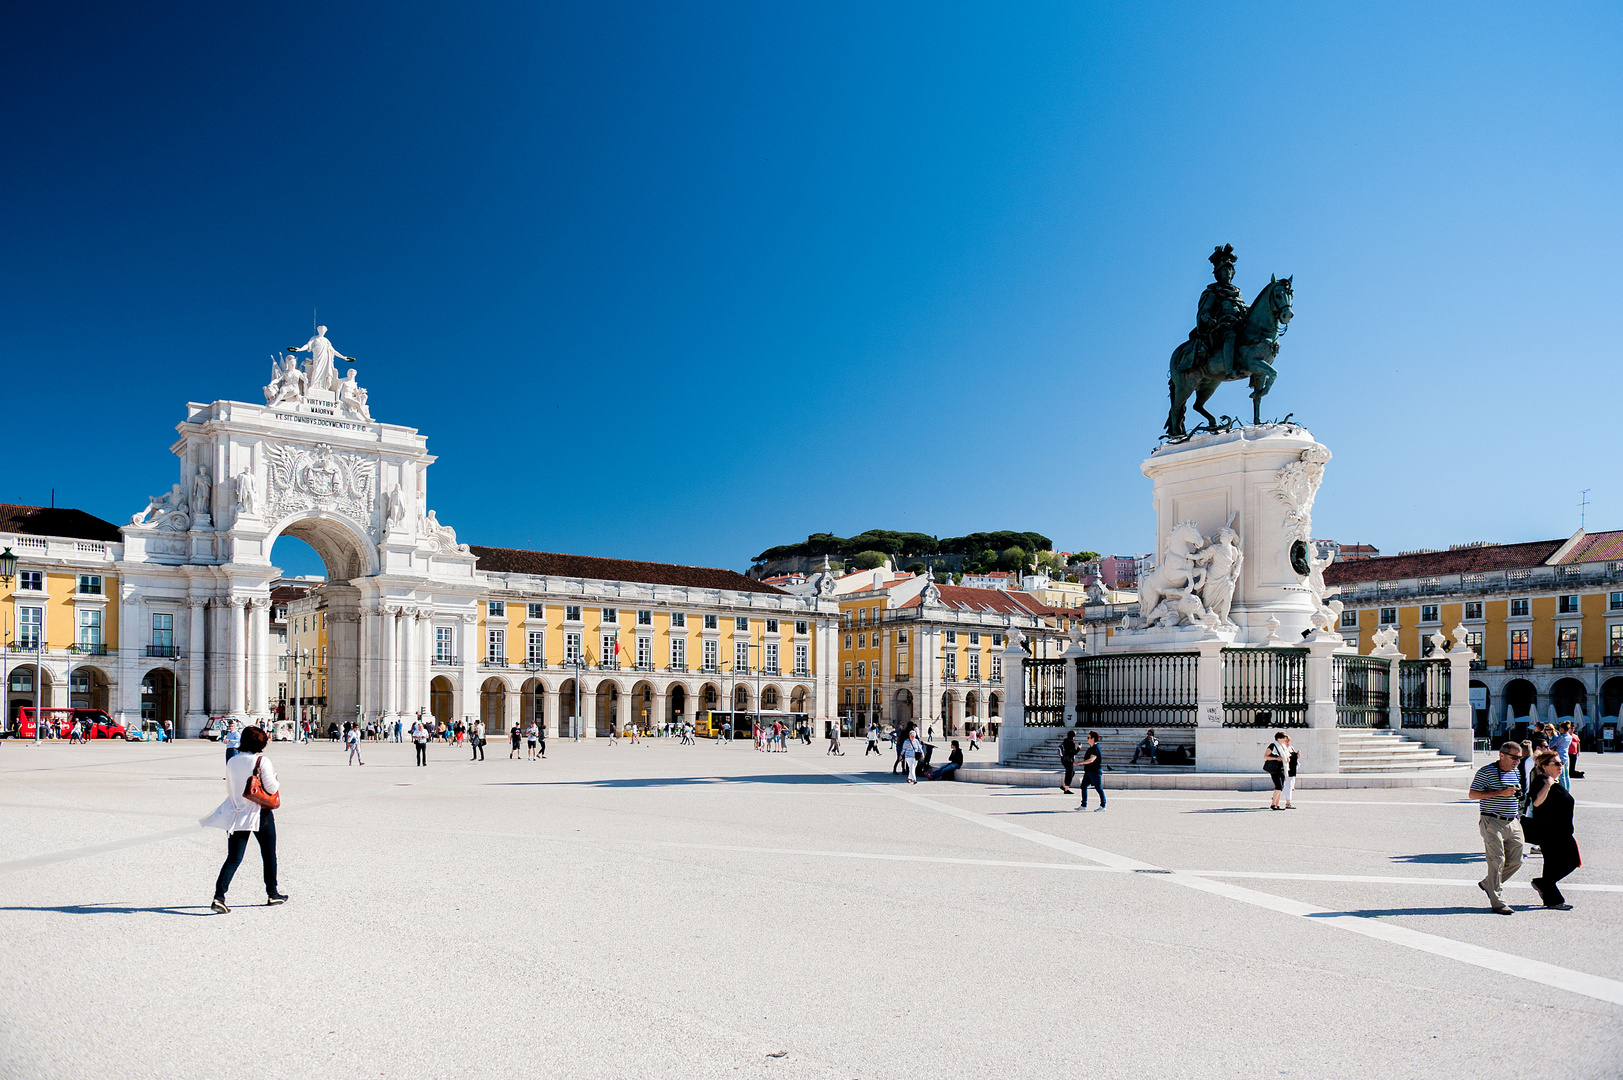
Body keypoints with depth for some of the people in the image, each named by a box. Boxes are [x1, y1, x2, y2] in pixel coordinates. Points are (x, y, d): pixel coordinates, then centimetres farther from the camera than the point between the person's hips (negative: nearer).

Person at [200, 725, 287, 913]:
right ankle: (272, 894, 24)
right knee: (269, 854, 13)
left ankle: (219, 896, -12)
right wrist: (277, 783, 7)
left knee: (233, 858, 3)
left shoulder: (232, 762, 5)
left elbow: (229, 789, 13)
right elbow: (271, 788, -15)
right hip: (260, 813, -4)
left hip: (237, 813, 4)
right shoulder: (262, 761, -11)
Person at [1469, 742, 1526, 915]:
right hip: (1493, 823, -7)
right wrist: (1500, 793, -18)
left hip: (1513, 823, 7)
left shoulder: (1516, 773, 14)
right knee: (1497, 860, -8)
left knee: (1515, 861, 6)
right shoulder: (1486, 771, -9)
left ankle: (1487, 884, 26)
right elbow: (1472, 794, -13)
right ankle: (1497, 902, -3)